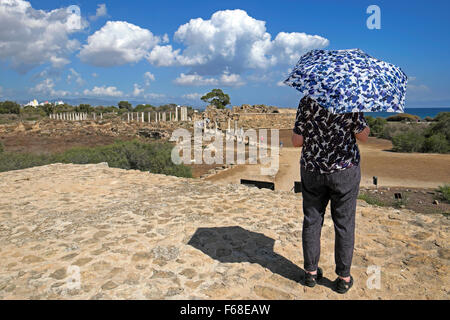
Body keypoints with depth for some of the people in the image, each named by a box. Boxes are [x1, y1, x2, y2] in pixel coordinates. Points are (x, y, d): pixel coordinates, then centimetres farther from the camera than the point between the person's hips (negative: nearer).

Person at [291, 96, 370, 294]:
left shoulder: (307, 101, -6)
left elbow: (297, 141, -6)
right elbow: (364, 136, -3)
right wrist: (361, 119, 13)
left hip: (312, 169, 1)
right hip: (344, 170, -1)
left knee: (312, 220, 13)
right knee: (344, 223, 10)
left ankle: (311, 272, 24)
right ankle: (343, 278, 21)